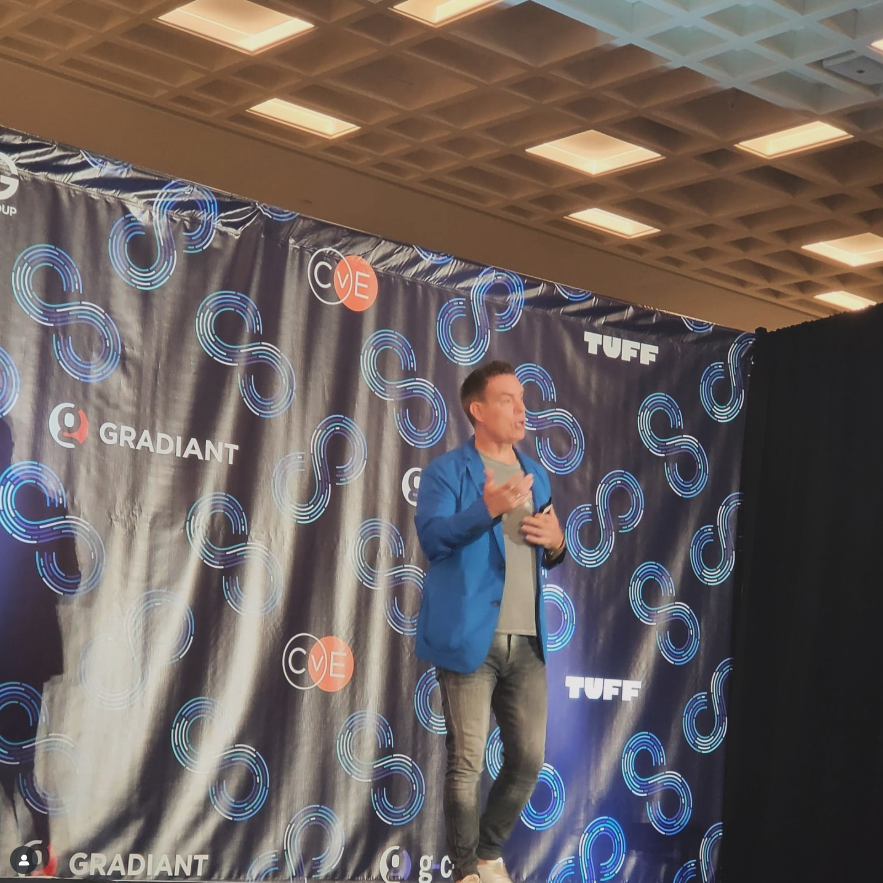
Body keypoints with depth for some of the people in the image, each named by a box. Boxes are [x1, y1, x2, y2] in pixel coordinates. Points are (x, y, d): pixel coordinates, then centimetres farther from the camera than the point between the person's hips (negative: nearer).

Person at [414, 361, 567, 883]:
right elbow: (431, 536, -18)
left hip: (527, 642, 6)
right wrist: (487, 509, -32)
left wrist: (557, 543, 1)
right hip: (470, 638, -6)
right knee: (467, 762, -3)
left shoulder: (536, 476, 17)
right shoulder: (447, 471, -2)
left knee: (529, 760, 8)